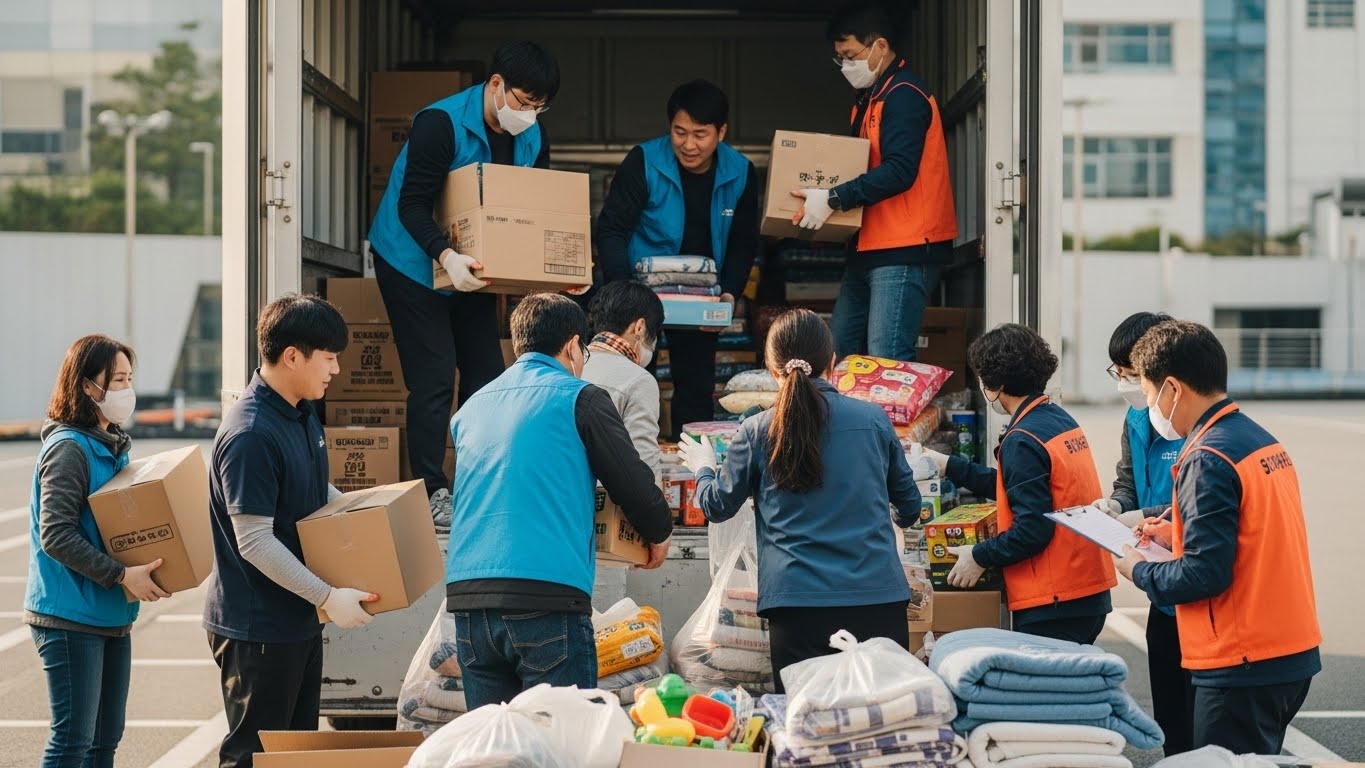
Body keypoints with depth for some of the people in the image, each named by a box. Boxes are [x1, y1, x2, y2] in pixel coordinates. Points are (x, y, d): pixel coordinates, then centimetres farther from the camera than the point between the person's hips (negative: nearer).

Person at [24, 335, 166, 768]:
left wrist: (145, 566, 2)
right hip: (70, 618, -9)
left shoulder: (113, 446, 12)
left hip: (112, 616, 9)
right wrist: (122, 576, -21)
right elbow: (56, 536, -21)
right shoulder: (68, 449, -14)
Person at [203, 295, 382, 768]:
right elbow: (255, 542, -25)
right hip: (256, 627, -10)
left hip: (298, 620, 10)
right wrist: (329, 596, -23)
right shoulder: (249, 436, -24)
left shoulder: (304, 414, 7)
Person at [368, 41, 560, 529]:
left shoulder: (531, 139, -2)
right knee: (435, 376, -10)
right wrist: (447, 257, -41)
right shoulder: (441, 124, -23)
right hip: (415, 264, -7)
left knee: (486, 374, 5)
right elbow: (411, 205, -26)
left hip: (472, 267, 7)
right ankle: (431, 493, -4)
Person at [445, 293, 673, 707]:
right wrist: (659, 533, 23)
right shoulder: (580, 397, 2)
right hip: (548, 593, -6)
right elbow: (632, 481, 3)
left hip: (465, 595, 6)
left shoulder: (471, 408, 19)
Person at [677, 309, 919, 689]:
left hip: (797, 602, -1)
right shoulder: (874, 419, 4)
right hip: (879, 598, 1)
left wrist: (703, 469, 36)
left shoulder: (757, 432, 0)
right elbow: (910, 505, 18)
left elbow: (718, 506, 14)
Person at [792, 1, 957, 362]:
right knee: (840, 354, 9)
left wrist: (833, 199, -23)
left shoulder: (903, 96, -12)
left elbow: (899, 172, -23)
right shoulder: (870, 97, 18)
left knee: (887, 364, -15)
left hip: (904, 251, -10)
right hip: (869, 249, 10)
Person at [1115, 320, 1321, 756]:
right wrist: (1179, 537, 16)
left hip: (1244, 668, -9)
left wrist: (1139, 570, -5)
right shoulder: (1264, 441, 10)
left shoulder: (1208, 459, -18)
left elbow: (1204, 574, -21)